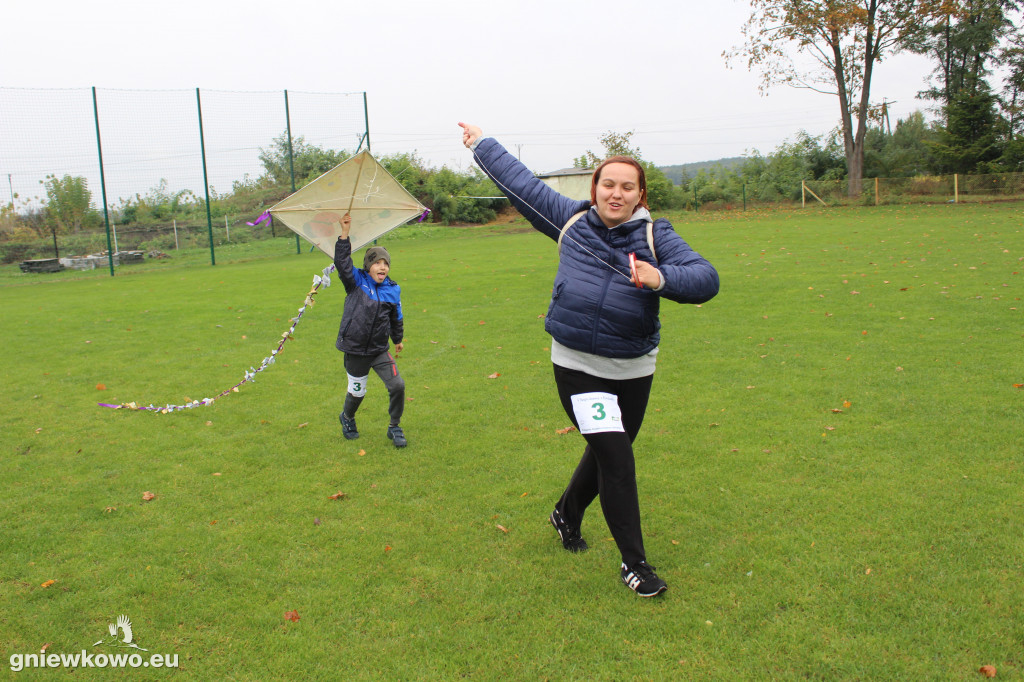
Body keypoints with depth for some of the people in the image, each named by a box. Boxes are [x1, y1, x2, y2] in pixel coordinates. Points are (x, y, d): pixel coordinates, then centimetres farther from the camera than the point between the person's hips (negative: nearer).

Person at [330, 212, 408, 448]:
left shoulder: (393, 289, 1)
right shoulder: (357, 282, -6)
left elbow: (396, 317, 16)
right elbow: (342, 262, -22)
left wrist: (398, 339, 28)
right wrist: (345, 234, -29)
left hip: (379, 350, 2)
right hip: (355, 350, -2)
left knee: (397, 386, -9)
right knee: (357, 392, 11)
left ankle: (395, 427, 12)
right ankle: (347, 418, 45)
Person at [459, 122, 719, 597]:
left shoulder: (655, 235, -5)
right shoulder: (571, 219, 1)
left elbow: (705, 278, -15)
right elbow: (521, 182, 13)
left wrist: (660, 278, -34)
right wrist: (482, 144, 23)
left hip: (633, 368, 2)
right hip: (576, 365, -1)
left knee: (605, 453, 17)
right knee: (615, 456, -10)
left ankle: (567, 514, 48)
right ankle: (633, 563, 5)